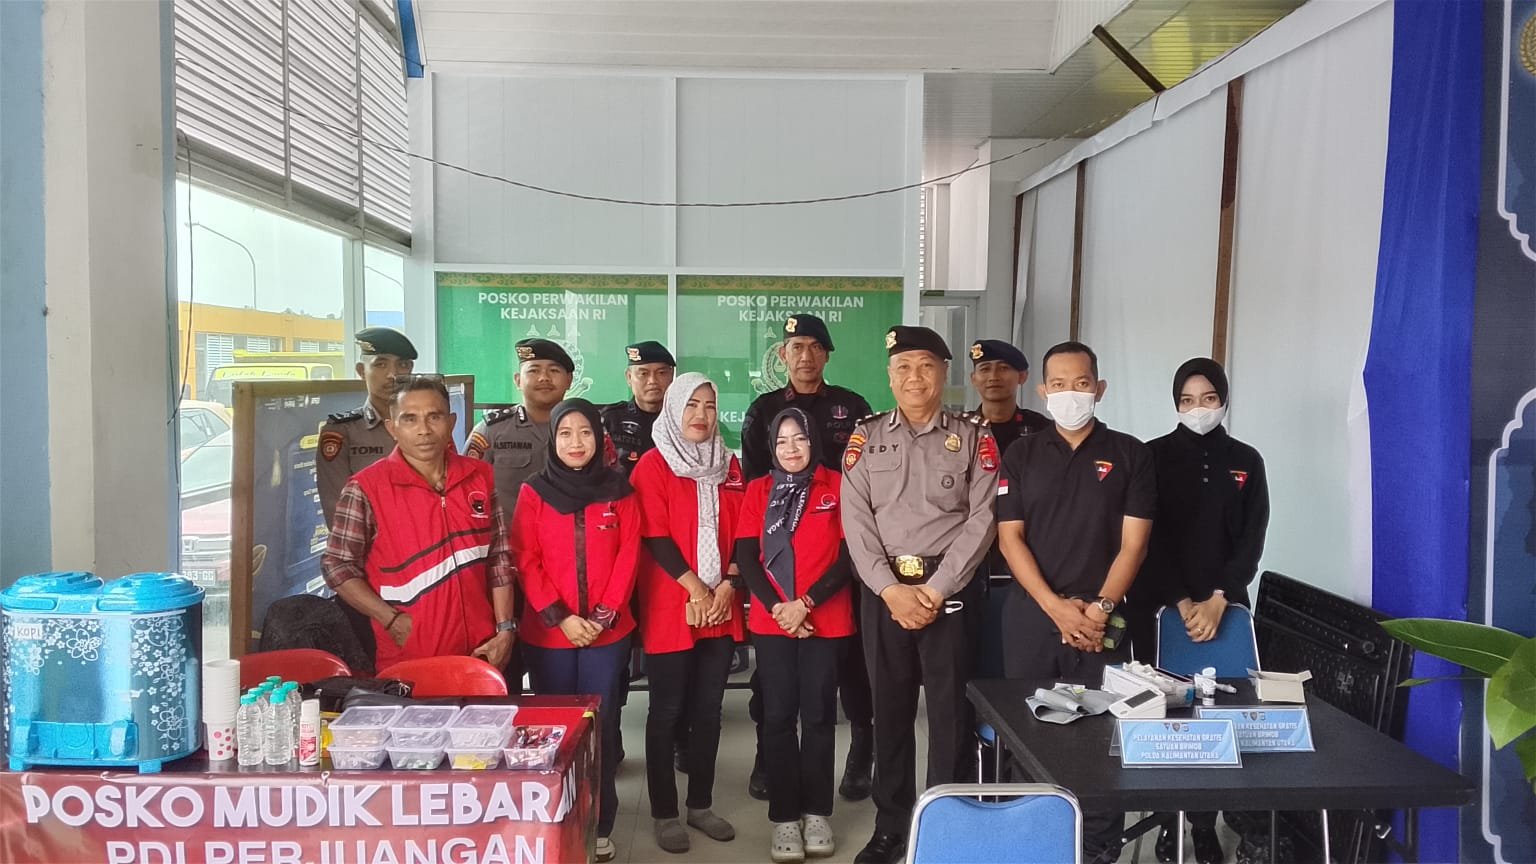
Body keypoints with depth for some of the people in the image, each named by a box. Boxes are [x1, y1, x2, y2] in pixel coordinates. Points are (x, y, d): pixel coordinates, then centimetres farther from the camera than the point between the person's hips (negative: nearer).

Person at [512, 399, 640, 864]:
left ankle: (600, 827, 17)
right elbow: (526, 562, -4)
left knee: (602, 726, 6)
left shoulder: (619, 491, 2)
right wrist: (560, 617, -13)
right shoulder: (534, 492, 1)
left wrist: (604, 614, -11)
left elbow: (628, 557, -1)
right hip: (547, 633, 0)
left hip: (607, 631, 0)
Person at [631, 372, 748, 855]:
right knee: (667, 711, 3)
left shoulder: (729, 467, 12)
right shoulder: (653, 465, -3)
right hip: (671, 609, -4)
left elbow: (741, 532, 8)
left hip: (721, 607, 5)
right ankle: (664, 813, 13)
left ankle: (701, 804, 23)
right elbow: (655, 535, -10)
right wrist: (695, 589, -14)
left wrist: (727, 586, -6)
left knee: (708, 709, 11)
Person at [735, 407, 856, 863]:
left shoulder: (837, 486, 1)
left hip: (826, 620, -1)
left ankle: (816, 812, 18)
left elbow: (849, 555, -5)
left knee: (819, 714, 5)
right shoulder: (757, 491, 7)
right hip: (770, 621, 1)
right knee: (778, 716, 2)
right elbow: (745, 556, 1)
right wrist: (776, 607, -12)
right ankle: (784, 816, 12)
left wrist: (806, 603, -13)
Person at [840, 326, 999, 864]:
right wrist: (892, 589, -11)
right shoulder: (865, 439, 7)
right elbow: (856, 522, 0)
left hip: (950, 590, -1)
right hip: (883, 591, 2)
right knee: (890, 710, 10)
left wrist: (935, 590, -12)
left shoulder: (974, 437, 3)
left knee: (950, 710, 2)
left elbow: (981, 521, -5)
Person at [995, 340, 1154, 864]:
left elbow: (1133, 543, -1)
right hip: (1031, 615, 1)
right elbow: (1010, 538, -1)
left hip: (1102, 619, -1)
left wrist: (1098, 609, -12)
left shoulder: (1130, 454, 3)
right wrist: (1057, 607, -11)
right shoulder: (1022, 454, 5)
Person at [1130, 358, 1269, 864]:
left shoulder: (1246, 461, 7)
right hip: (1160, 604, -1)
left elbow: (1251, 541, 2)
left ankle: (1205, 822, 13)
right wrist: (1182, 603, -12)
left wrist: (1217, 600, -10)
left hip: (1224, 605, 2)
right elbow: (1151, 539, -4)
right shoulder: (1154, 456, 0)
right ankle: (1169, 819, 14)